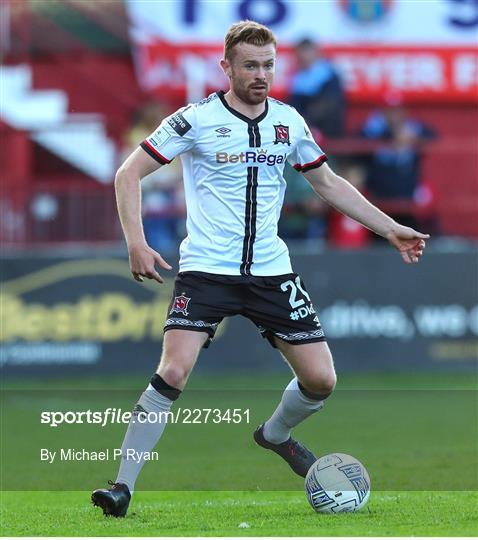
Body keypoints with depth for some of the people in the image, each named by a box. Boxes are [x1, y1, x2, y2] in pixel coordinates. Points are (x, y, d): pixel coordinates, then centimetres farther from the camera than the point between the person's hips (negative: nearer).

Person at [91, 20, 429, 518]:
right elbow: (129, 173, -4)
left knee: (320, 379, 0)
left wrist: (391, 230, 15)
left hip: (271, 271, 4)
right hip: (206, 268, -4)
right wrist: (136, 243, -16)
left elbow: (329, 183, 19)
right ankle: (122, 486, -12)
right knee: (173, 372, -22)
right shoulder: (196, 120, -7)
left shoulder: (289, 122, 7)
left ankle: (275, 434, 34)